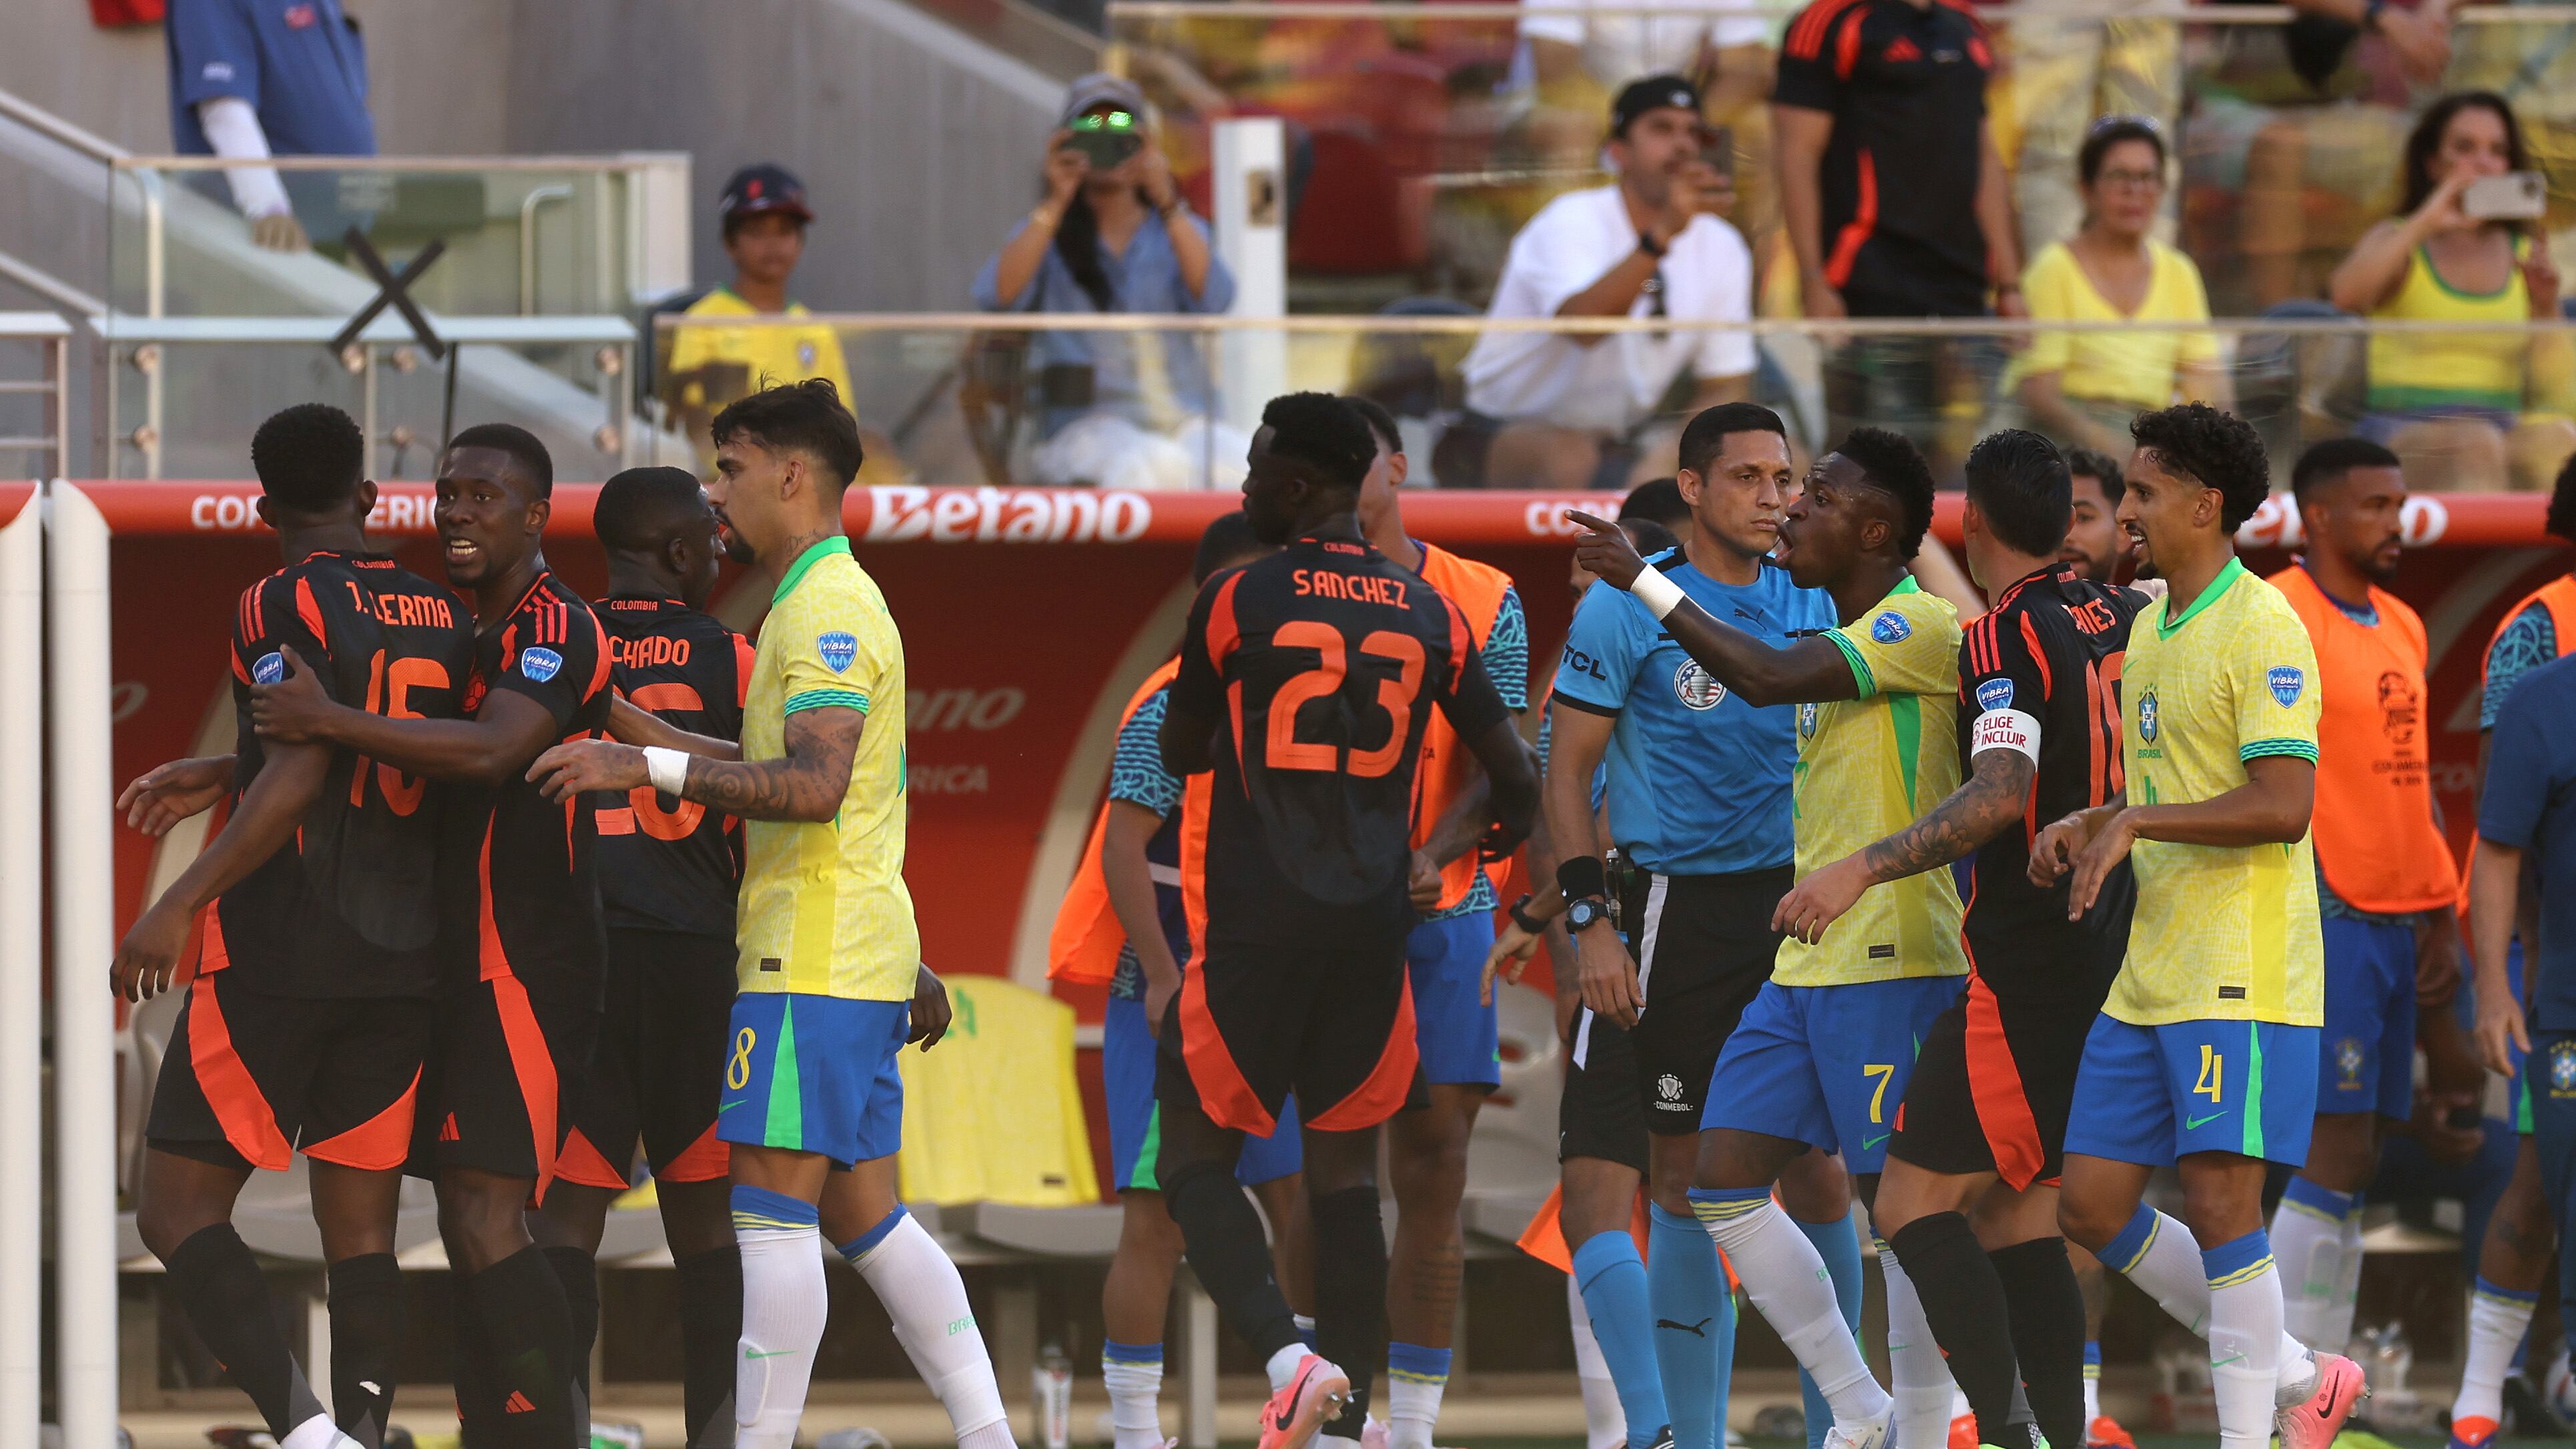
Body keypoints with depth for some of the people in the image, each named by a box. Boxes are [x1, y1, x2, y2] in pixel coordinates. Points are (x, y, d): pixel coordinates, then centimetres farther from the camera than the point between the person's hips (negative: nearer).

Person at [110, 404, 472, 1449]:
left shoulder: (283, 606, -8)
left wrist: (181, 903, -21)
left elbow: (299, 779, -20)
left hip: (278, 958, -6)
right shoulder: (446, 619, 11)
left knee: (176, 1209, -1)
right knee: (360, 1227, 9)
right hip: (406, 960, 6)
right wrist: (217, 779, 33)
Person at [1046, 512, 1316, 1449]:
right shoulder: (1178, 705, -10)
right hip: (1173, 1002, -8)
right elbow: (1122, 847, -15)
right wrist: (1163, 979, -22)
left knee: (1301, 1202, 6)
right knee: (1158, 1219, -6)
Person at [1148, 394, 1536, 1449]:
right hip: (1375, 927, 4)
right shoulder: (1427, 616, 6)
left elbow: (1181, 754, 9)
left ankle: (1289, 1358, -17)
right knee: (1346, 1177, 12)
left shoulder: (1237, 601, -5)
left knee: (1197, 1163, 5)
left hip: (1258, 927, -4)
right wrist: (1504, 837, 35)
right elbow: (1514, 779, 11)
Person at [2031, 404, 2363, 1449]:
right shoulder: (2152, 631, 16)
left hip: (2242, 971, -10)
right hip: (2151, 975, 10)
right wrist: (2083, 828, 9)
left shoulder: (2261, 629, -12)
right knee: (2091, 1206, 7)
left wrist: (2134, 825, -20)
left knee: (2221, 1205, -11)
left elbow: (2280, 804, -21)